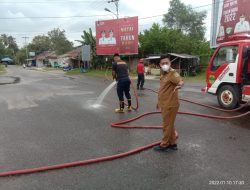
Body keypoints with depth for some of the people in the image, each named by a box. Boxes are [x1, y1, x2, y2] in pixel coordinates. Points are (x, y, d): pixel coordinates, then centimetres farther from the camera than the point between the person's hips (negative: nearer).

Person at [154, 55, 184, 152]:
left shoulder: (173, 73, -17)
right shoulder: (163, 74, 12)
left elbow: (180, 81, -37)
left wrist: (179, 85, -60)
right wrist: (159, 102, 25)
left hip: (170, 105, -10)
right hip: (165, 104, 10)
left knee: (167, 125, 3)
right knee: (169, 124, 18)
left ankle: (164, 145, 17)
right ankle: (172, 143, 31)